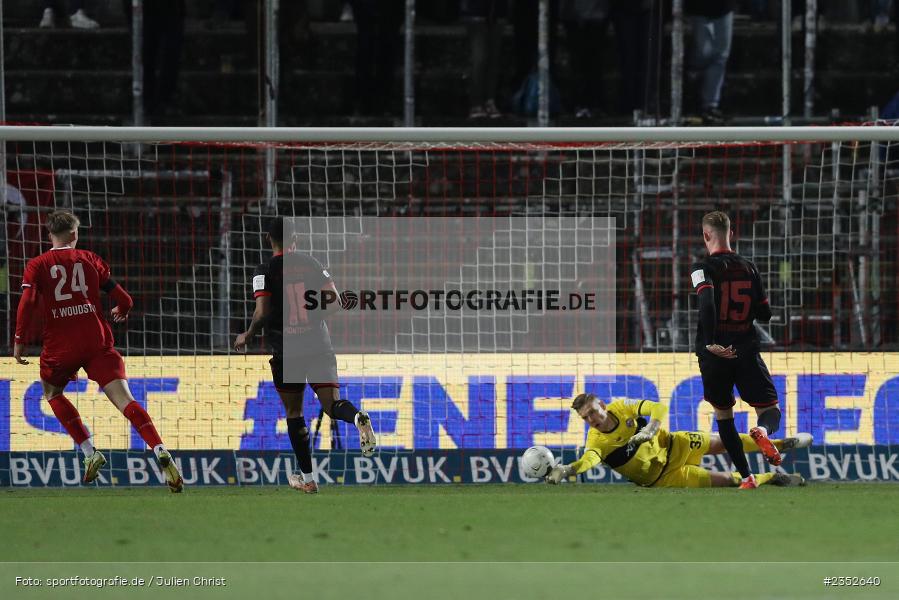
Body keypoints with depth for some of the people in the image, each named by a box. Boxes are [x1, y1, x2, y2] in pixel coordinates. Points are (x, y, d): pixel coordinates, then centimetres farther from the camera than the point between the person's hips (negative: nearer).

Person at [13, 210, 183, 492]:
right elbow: (124, 300, 11)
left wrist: (19, 340, -3)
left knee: (52, 393, 26)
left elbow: (27, 302, -9)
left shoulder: (37, 265, 7)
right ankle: (160, 451, -30)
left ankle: (90, 452, 12)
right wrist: (121, 312, 33)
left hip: (60, 346, -1)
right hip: (98, 341, 1)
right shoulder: (90, 259, 12)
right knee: (126, 401, -9)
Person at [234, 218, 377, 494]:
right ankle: (358, 417, -37)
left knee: (293, 413, 13)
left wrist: (247, 336, 1)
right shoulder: (310, 263, 5)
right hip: (319, 344, 2)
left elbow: (262, 313, -16)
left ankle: (307, 478, 14)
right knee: (332, 405, 0)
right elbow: (335, 300, 2)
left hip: (286, 349, -2)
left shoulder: (265, 271, -6)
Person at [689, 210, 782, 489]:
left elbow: (707, 302, -25)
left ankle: (746, 477, 10)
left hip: (715, 353, -2)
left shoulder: (703, 268, -6)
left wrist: (710, 343, -25)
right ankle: (763, 430, -32)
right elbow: (765, 314, 10)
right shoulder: (748, 268, 7)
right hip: (746, 351, 2)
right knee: (770, 409, 7)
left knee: (723, 414, 17)